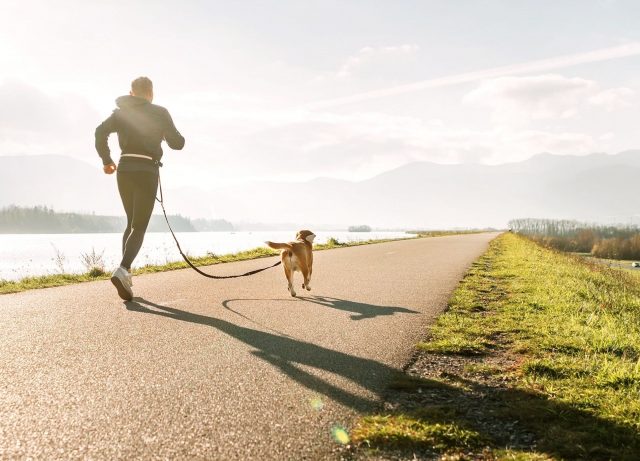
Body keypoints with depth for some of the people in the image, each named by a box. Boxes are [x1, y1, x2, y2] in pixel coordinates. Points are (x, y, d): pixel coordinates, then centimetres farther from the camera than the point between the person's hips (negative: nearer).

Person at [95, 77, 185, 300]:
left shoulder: (121, 112, 12)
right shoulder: (159, 113, 3)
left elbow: (101, 131, -3)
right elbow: (177, 143, 2)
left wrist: (106, 160, 7)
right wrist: (169, 133, 24)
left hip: (124, 169, 4)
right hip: (147, 172, -4)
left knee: (132, 223, 20)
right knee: (139, 227, -6)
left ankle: (126, 273, 14)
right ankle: (122, 270, -28)